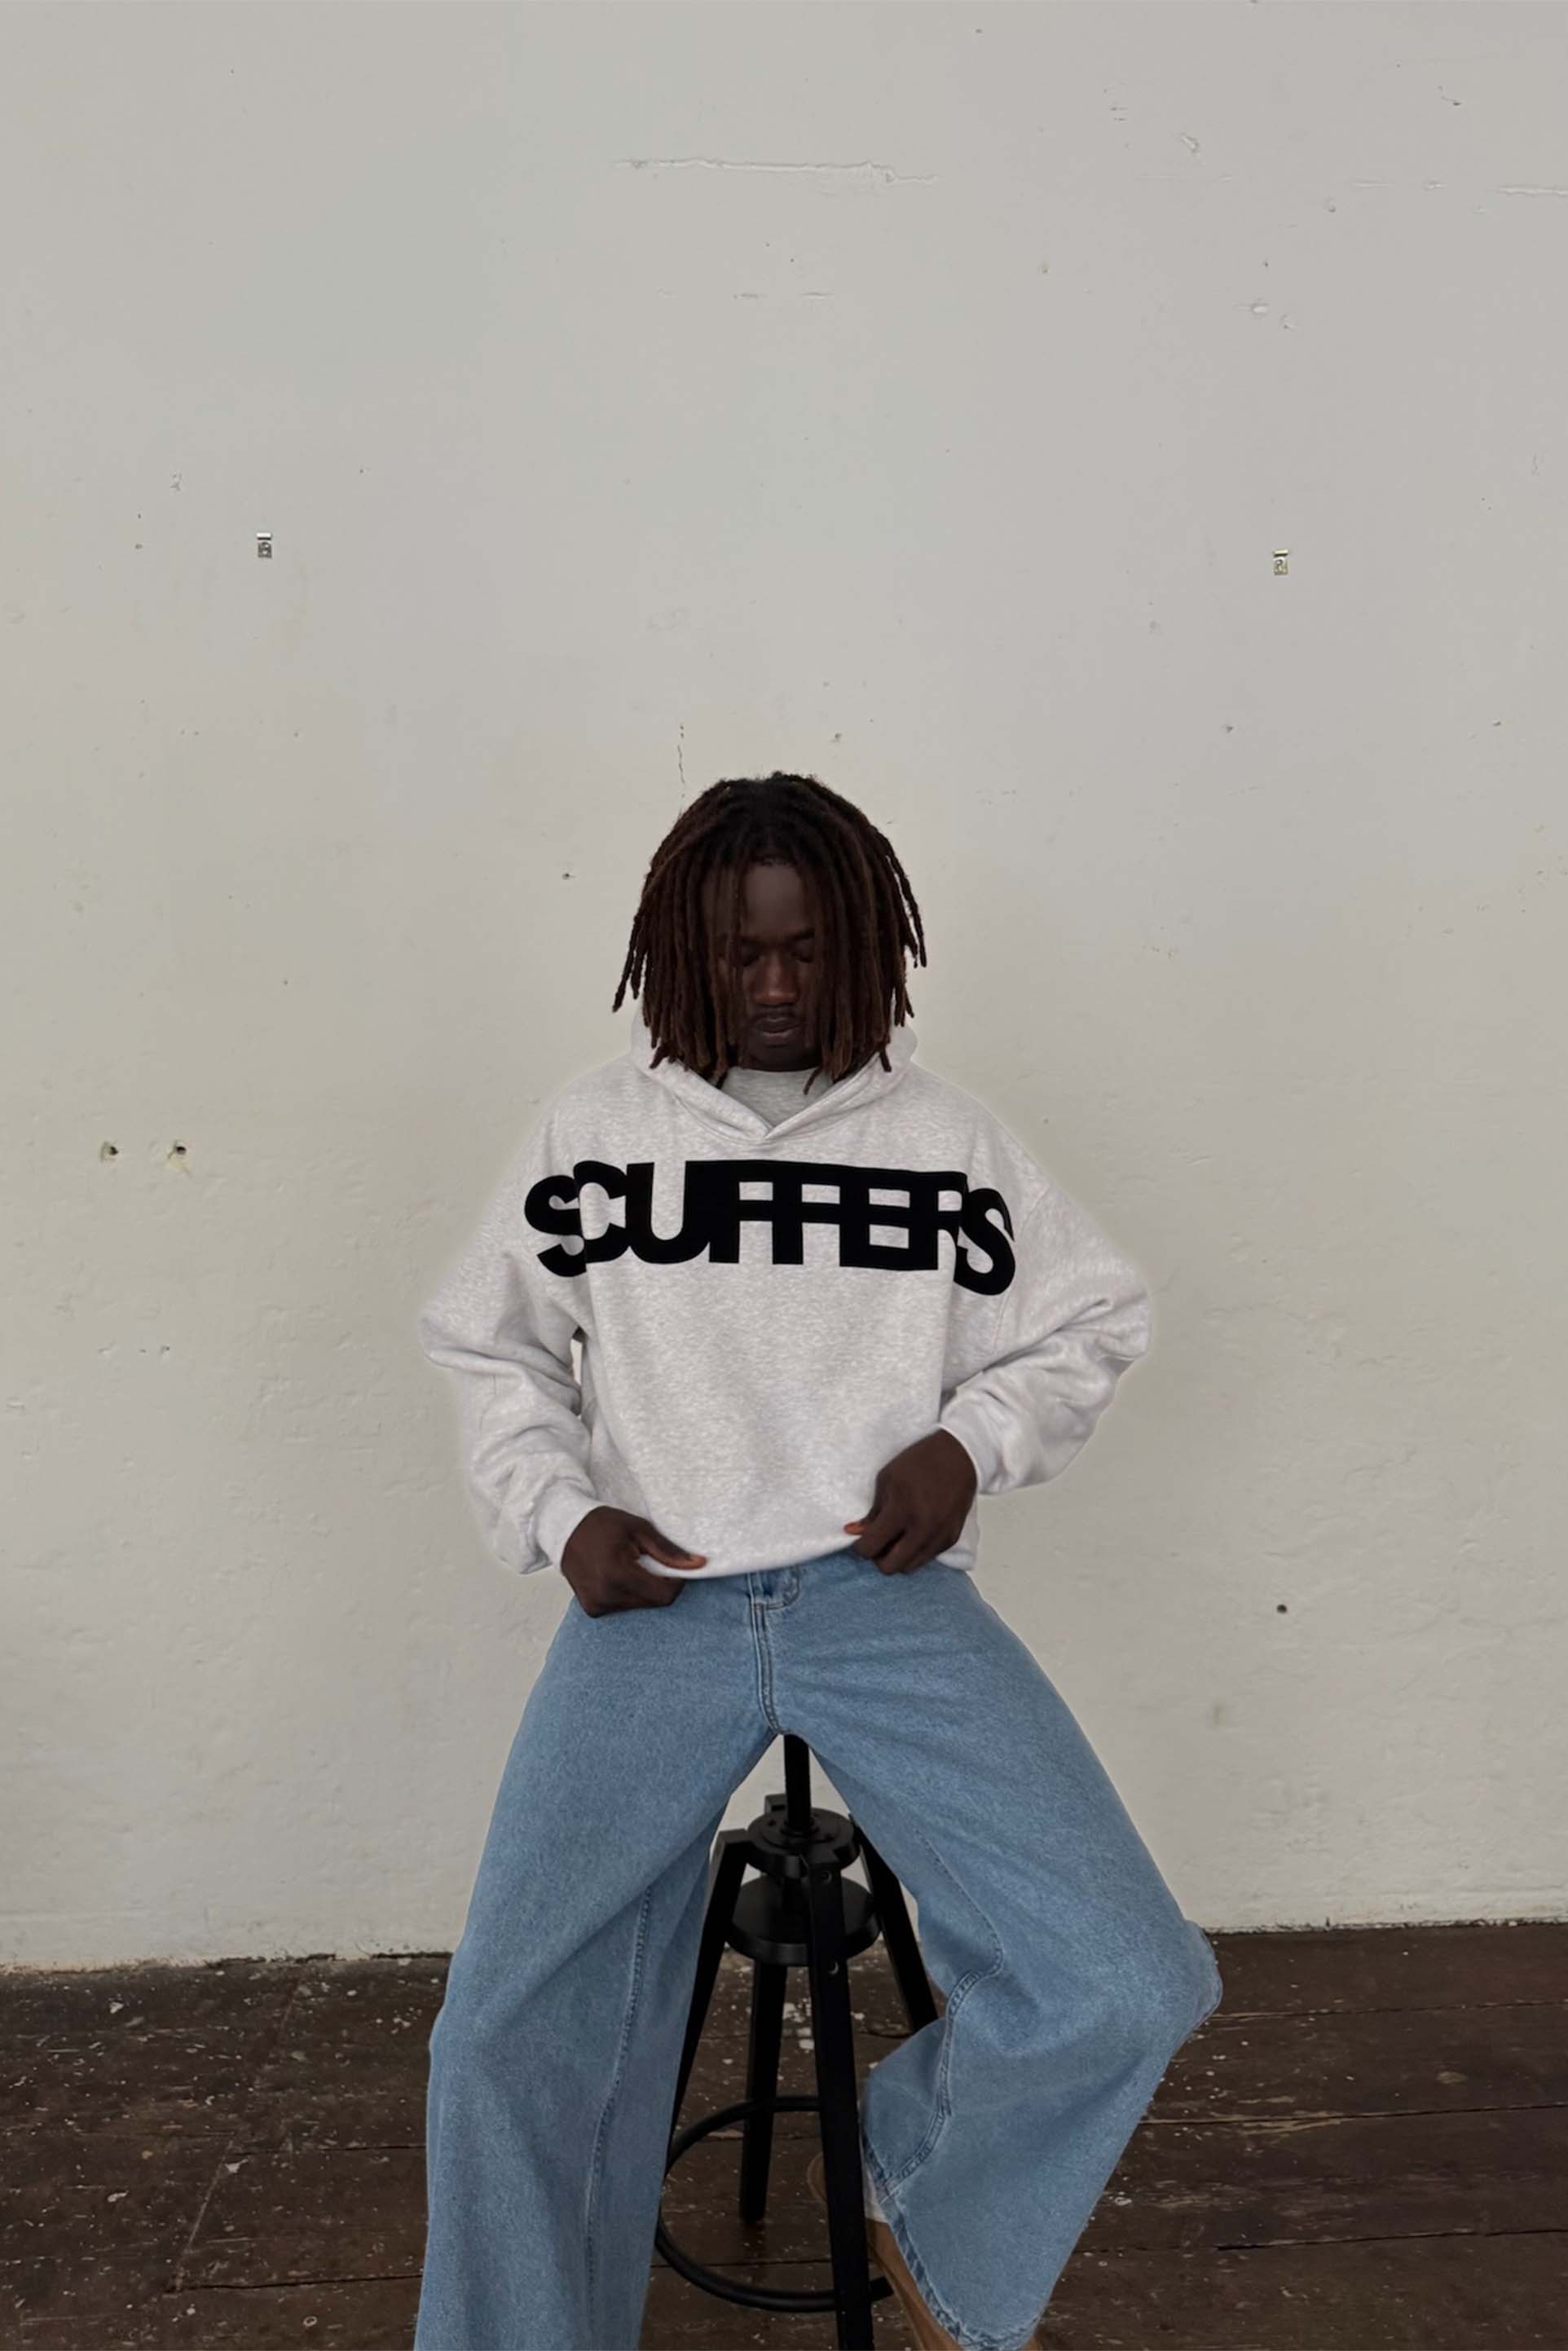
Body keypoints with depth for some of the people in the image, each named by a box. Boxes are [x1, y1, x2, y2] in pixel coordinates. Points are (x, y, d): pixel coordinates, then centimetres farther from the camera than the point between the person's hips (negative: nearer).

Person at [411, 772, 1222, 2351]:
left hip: (887, 1593, 1)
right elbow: (489, 1349, 14)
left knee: (1126, 1990, -13)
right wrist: (561, 1515, -1)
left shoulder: (945, 1133, 8)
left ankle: (926, 2212, 20)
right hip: (655, 1603, 0)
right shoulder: (594, 1125, 8)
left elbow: (1091, 1322, 13)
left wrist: (969, 1442, -4)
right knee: (509, 2035, -14)